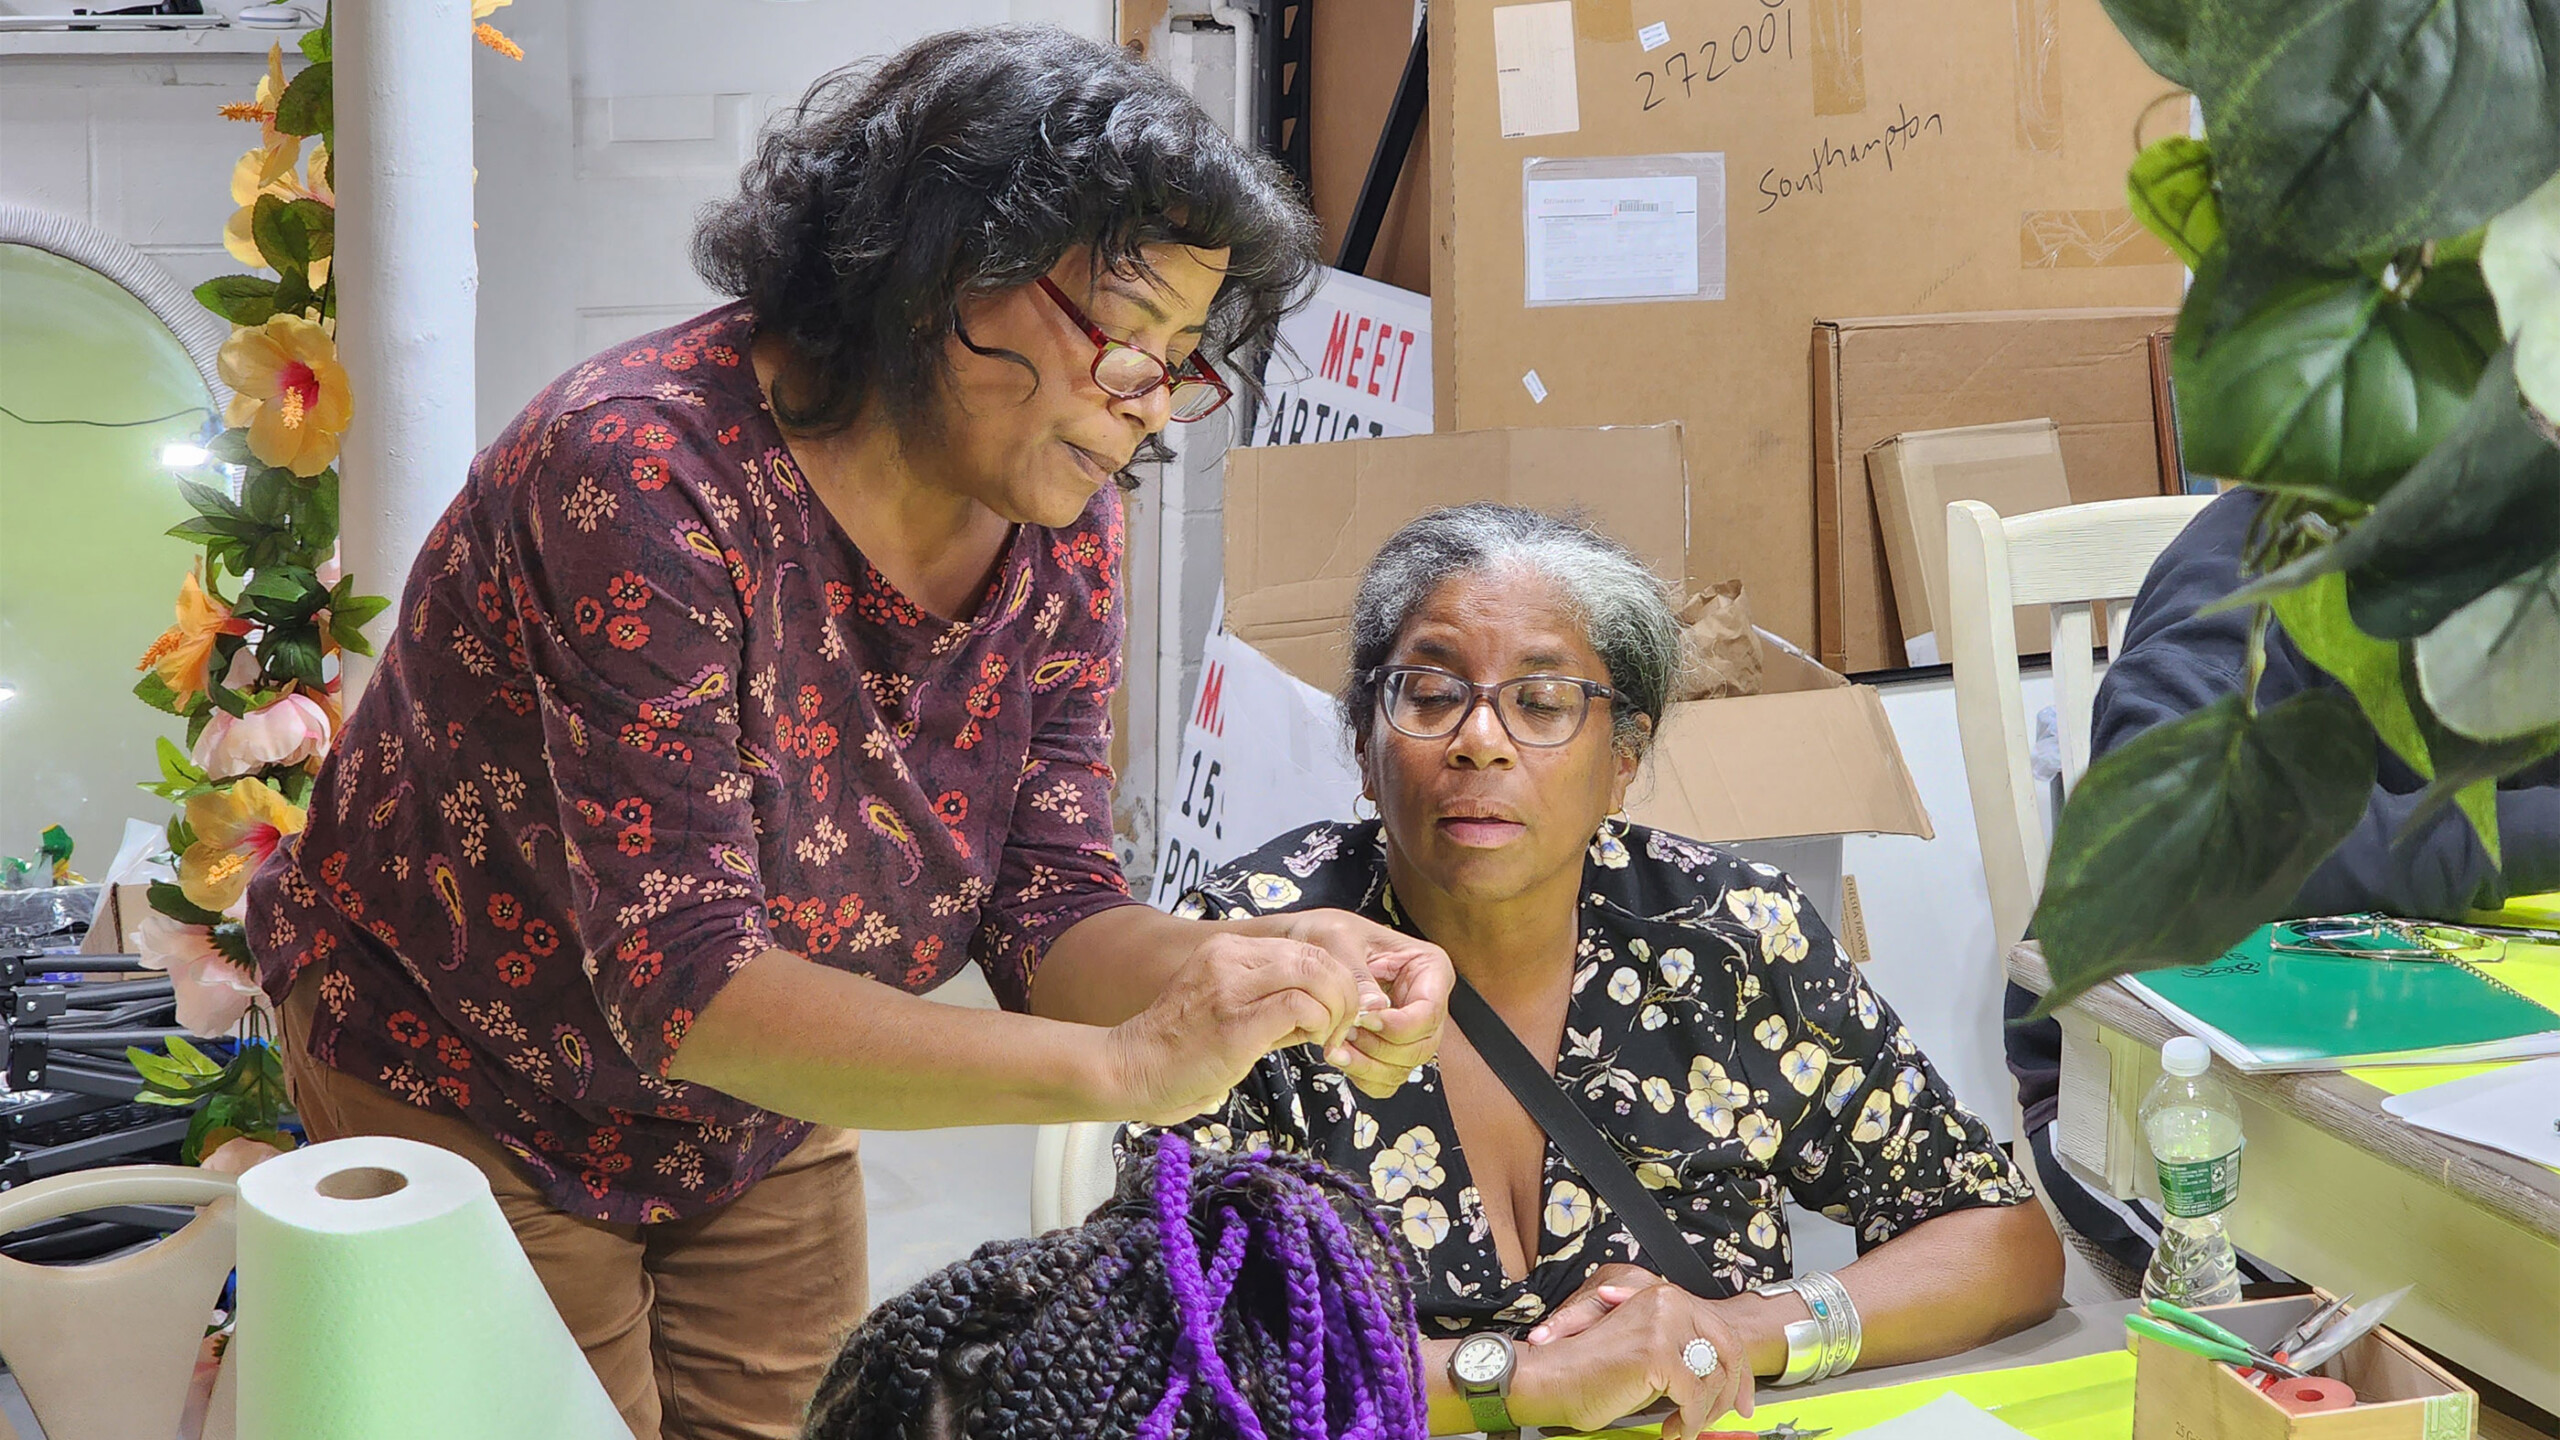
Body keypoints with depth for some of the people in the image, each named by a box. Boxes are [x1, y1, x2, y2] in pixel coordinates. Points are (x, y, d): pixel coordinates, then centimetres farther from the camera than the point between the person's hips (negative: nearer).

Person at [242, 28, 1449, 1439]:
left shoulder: (1062, 526, -10)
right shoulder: (647, 470, -32)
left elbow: (1048, 914, -12)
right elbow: (679, 978, -38)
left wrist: (1255, 964, -34)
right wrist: (1123, 1067, -45)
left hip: (765, 1133, 6)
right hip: (470, 1101, -5)